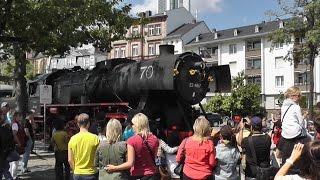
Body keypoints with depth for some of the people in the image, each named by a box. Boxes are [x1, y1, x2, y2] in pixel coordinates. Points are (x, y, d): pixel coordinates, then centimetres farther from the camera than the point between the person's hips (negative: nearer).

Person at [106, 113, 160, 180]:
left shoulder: (132, 141, -14)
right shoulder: (154, 139, -3)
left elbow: (130, 163, -16)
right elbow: (155, 157, 6)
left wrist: (114, 168, -7)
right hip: (153, 174, 3)